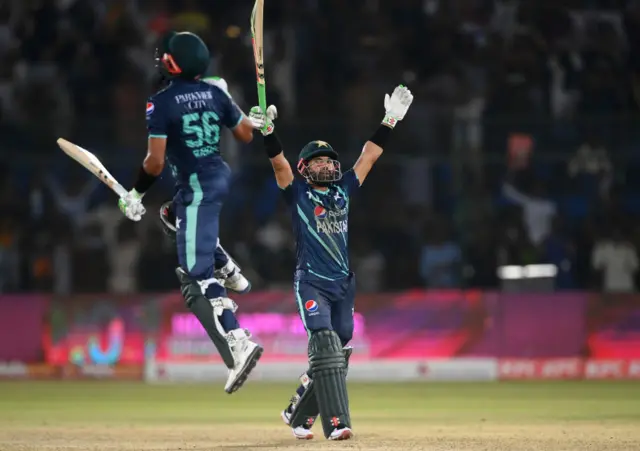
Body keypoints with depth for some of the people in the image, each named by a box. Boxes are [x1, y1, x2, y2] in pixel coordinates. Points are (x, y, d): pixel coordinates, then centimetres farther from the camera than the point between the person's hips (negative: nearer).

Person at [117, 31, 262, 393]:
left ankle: (238, 345, -28)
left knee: (196, 277, -13)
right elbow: (247, 135, 12)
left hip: (195, 187, -8)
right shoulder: (216, 94, 3)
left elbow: (155, 162, -18)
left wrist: (136, 193, -2)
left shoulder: (161, 103, -15)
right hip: (221, 175, 8)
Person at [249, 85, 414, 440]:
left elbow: (369, 156, 14)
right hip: (311, 283, -5)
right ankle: (336, 423, -28)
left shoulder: (343, 190, 14)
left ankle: (298, 414, 24)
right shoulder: (298, 194, 1)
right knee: (325, 347, -20)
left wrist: (390, 120, 10)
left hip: (343, 285, 5)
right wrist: (268, 133, -30)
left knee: (336, 356, 7)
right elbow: (279, 163, -14)